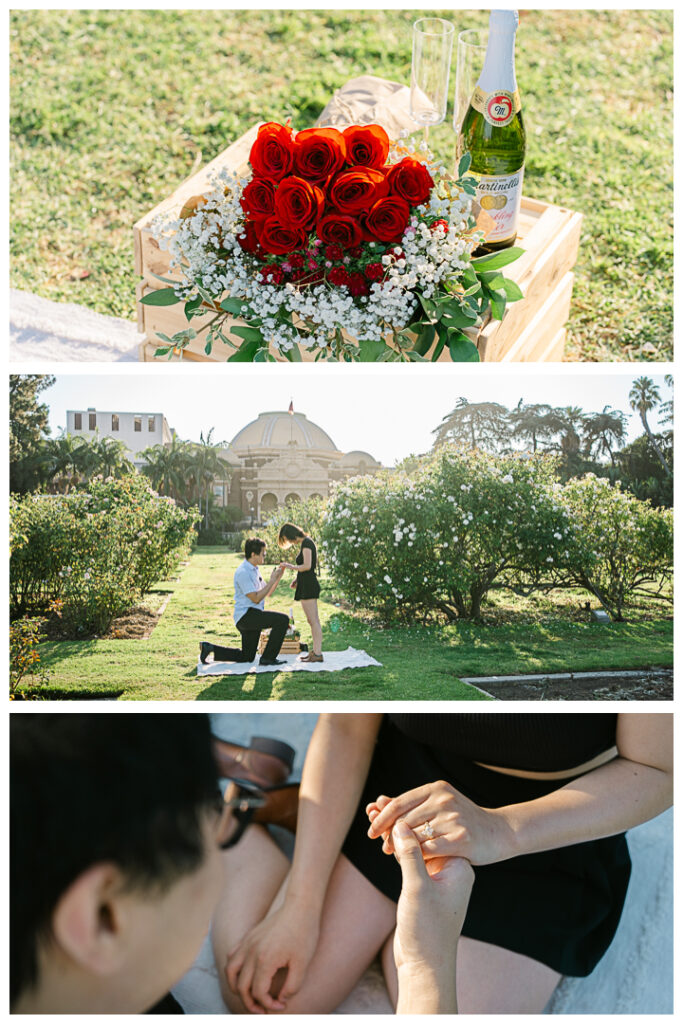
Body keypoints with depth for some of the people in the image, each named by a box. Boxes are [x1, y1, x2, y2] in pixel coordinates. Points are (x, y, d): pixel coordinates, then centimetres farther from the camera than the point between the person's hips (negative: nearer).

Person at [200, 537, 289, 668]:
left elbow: (267, 593, 19)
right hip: (246, 615, -10)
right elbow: (256, 598, -19)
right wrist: (272, 580, -16)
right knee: (282, 619, -23)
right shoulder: (243, 572, -16)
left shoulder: (254, 569, 15)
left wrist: (278, 577, 6)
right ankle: (268, 658, -16)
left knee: (246, 657, 17)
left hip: (253, 618, 10)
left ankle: (209, 648, 19)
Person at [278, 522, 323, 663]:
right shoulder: (306, 542, 17)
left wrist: (292, 567, -7)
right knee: (312, 620, 13)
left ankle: (318, 653, -8)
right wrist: (297, 579, 15)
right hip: (307, 584, 10)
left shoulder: (306, 543, -13)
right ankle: (315, 650, 17)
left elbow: (307, 566, -21)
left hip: (309, 586, -10)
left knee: (313, 620, -9)